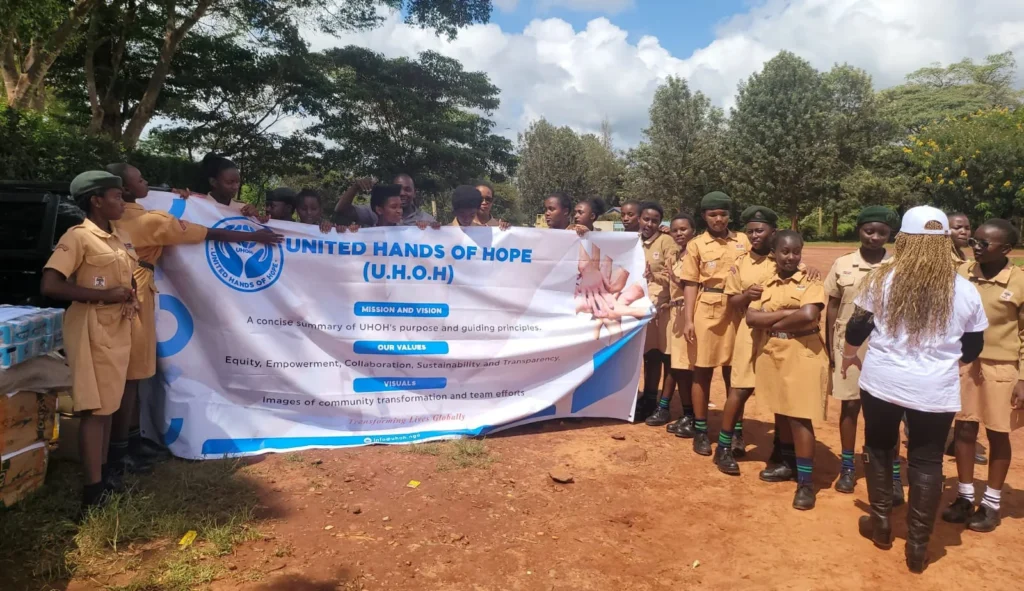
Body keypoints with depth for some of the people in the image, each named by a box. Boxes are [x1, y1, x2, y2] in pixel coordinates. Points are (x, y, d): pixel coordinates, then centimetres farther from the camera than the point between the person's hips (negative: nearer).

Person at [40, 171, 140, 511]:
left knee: (108, 405, 14)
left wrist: (131, 298, 3)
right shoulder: (78, 237, -11)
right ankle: (93, 492, -1)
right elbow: (49, 286, -19)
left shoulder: (123, 239, 13)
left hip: (119, 328, 8)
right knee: (94, 409, -6)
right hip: (92, 329, -8)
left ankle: (104, 475, 25)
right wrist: (104, 295, -19)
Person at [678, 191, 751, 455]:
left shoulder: (744, 241, 9)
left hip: (737, 312, 2)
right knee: (702, 371, 4)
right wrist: (688, 319, -7)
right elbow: (690, 284, 0)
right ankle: (700, 430, 14)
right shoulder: (696, 245, 3)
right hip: (706, 312, -2)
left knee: (734, 372, 8)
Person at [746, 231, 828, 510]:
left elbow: (809, 315, -23)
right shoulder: (765, 285, 7)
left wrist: (772, 322, -11)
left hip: (803, 357, -4)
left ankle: (806, 481, 2)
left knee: (800, 418, -5)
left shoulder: (811, 283, -5)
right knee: (781, 414, 16)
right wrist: (786, 312, -17)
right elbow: (751, 317, -6)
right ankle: (787, 462, 35)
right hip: (772, 356, 5)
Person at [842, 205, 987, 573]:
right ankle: (918, 547, 17)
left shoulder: (883, 279, -7)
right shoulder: (965, 291, -4)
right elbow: (972, 349, 7)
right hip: (936, 390, 0)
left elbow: (857, 328, 1)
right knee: (926, 462, 12)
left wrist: (850, 355, 21)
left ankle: (881, 525, 29)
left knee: (879, 449, 20)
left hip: (881, 381, 0)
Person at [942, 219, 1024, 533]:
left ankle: (991, 503, 25)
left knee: (998, 435, 9)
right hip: (963, 363, 3)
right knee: (964, 429, 10)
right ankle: (965, 496, 26)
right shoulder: (962, 273, -2)